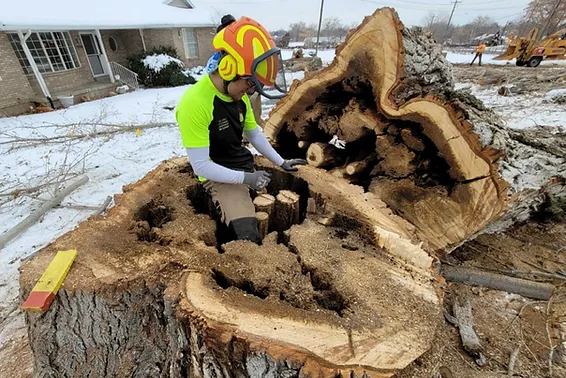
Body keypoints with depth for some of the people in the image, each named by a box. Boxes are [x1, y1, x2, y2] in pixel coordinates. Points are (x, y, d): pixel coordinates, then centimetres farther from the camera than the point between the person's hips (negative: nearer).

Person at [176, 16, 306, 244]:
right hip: (220, 178, -8)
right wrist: (246, 178, -22)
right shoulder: (194, 104, -24)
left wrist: (281, 162, 7)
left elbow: (254, 134, 12)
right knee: (249, 238, -21)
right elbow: (200, 165, -23)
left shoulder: (239, 95, 2)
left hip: (248, 167, 9)